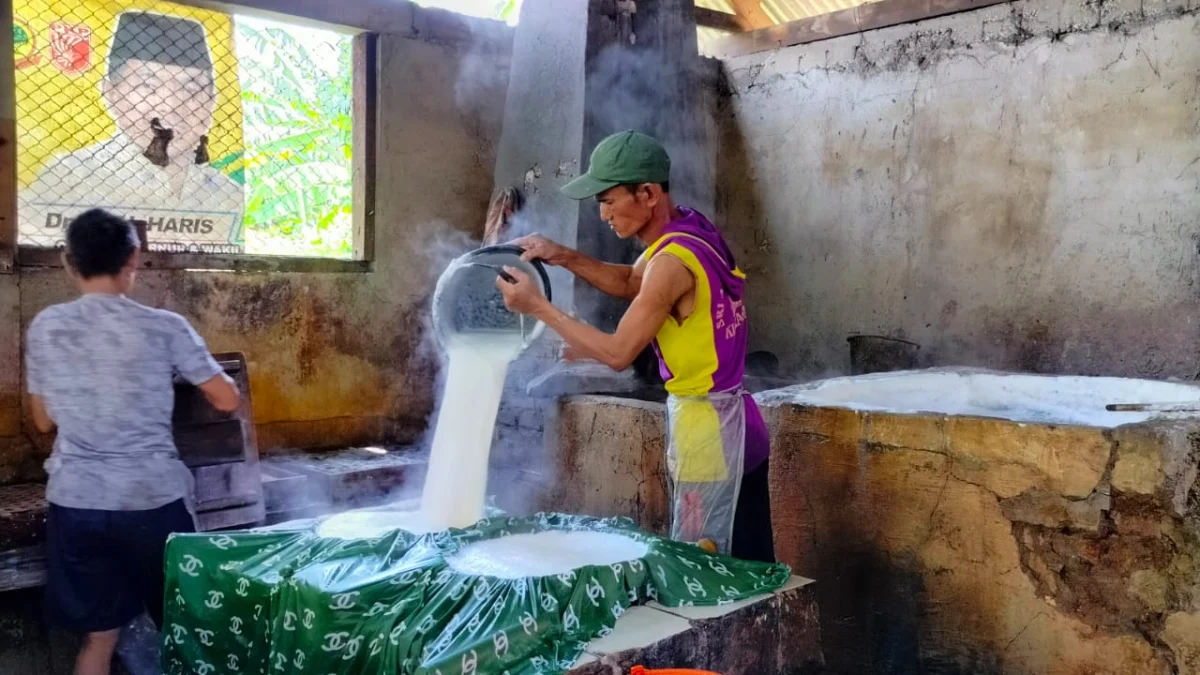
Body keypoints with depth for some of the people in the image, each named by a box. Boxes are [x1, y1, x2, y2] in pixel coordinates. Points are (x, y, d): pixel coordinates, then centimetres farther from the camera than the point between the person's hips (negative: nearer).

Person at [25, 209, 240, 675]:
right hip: (153, 500, -2)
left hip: (76, 502, 3)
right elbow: (228, 401, -4)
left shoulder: (44, 327, 1)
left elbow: (44, 421, 10)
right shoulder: (163, 327, -8)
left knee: (98, 637, 14)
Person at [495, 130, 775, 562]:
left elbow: (618, 354, -21)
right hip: (736, 426, 9)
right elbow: (630, 282, 18)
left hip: (709, 431, -9)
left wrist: (538, 307, -16)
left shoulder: (673, 261, -23)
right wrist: (563, 257, 4)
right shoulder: (691, 230, 4)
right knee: (744, 571, 17)